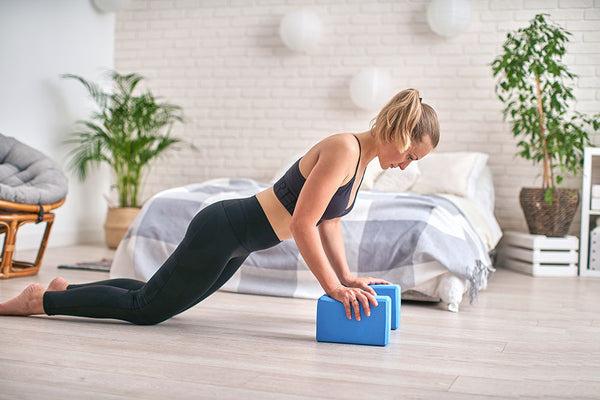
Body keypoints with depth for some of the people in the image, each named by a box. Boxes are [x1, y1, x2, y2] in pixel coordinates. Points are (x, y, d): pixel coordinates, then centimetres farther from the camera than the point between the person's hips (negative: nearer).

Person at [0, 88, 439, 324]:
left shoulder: (361, 158, 6)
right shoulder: (343, 149, -23)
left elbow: (329, 221, 15)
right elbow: (303, 225, -26)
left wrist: (346, 276, 9)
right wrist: (333, 287, -21)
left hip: (235, 241, 9)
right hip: (224, 230, -9)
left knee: (157, 297, 22)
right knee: (146, 308, 1)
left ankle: (69, 289, 35)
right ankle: (40, 299, 14)